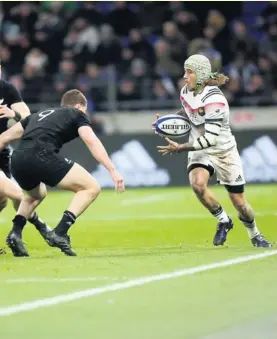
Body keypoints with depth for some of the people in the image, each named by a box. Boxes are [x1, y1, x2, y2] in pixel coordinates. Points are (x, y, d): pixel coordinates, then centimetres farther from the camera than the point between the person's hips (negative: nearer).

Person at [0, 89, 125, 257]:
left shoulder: (39, 115, 35)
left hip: (17, 160, 7)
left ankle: (15, 232, 16)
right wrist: (113, 171, -6)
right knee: (91, 188, 4)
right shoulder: (77, 115, 20)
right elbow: (92, 142, 1)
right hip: (41, 156, -7)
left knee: (37, 194, 38)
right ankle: (60, 233, -10)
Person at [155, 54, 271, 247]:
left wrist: (180, 148, -27)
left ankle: (255, 235, 33)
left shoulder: (214, 99, -27)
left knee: (239, 202, 3)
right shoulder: (186, 92, -6)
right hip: (199, 151, 4)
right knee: (197, 183, -28)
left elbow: (210, 138, -28)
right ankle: (223, 221, -3)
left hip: (224, 152, -4)